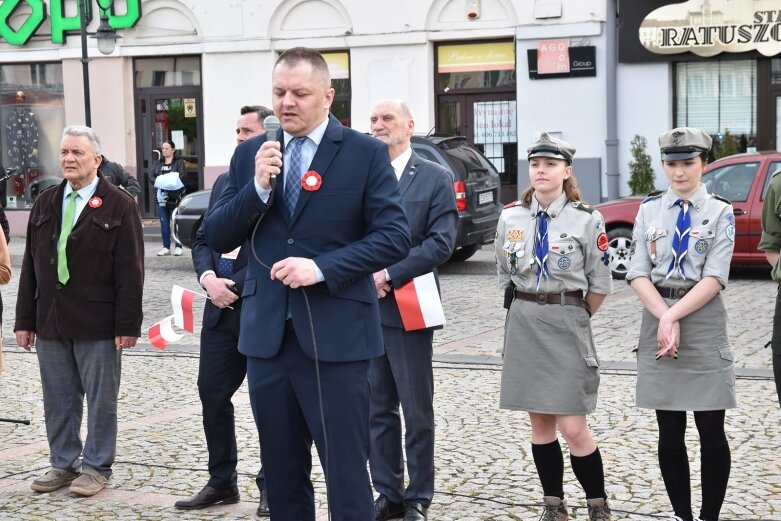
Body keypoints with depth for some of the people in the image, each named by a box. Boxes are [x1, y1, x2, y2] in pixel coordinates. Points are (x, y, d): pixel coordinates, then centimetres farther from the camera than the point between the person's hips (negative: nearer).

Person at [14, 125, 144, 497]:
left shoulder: (119, 205, -3)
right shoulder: (45, 204, 12)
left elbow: (130, 270, -7)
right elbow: (30, 266, 11)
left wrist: (127, 325, -12)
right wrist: (25, 320, 6)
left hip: (98, 326, -5)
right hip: (50, 323, 5)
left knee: (101, 400, 4)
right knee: (58, 401, 10)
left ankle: (96, 467, 16)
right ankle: (63, 464, 22)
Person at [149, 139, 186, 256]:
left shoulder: (179, 162, 2)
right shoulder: (158, 163, 17)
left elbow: (182, 176, -11)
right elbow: (151, 176, 6)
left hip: (175, 197, -5)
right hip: (161, 197, 5)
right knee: (164, 223, 6)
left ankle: (178, 247, 5)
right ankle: (166, 247, 11)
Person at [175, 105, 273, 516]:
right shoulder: (224, 182, 14)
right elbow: (203, 239, 14)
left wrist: (234, 286, -15)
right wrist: (209, 278, -5)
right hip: (221, 308, 7)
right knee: (212, 393, 10)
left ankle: (272, 485, 17)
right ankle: (222, 481, 23)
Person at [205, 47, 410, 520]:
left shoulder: (366, 153, -3)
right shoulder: (250, 154, 9)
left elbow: (394, 236, -9)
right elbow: (219, 238, 5)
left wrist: (322, 267, -19)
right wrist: (257, 187, -11)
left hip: (336, 336, -4)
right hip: (268, 335, 5)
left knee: (346, 473, -1)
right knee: (281, 473, 14)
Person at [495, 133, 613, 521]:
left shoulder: (587, 220, -6)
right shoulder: (511, 218, 3)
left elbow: (600, 284, 1)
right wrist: (530, 313, 13)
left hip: (568, 325, -4)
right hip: (523, 325, 4)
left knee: (573, 427, -7)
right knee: (539, 421, 9)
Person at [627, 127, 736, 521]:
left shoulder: (720, 212, 0)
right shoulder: (649, 209, 6)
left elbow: (715, 278, -10)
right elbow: (638, 273, 0)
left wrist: (674, 315, -17)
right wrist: (664, 319, -13)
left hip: (704, 324, -2)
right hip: (658, 320, 2)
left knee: (711, 430, 1)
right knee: (669, 431, 7)